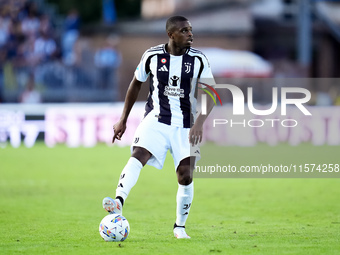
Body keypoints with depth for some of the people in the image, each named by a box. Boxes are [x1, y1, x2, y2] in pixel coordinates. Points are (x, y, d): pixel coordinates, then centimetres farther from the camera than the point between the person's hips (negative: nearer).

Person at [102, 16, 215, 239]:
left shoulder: (199, 59, -4)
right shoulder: (153, 56, -2)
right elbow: (136, 84, 12)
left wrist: (200, 122, -21)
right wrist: (123, 120, 12)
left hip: (185, 126, 0)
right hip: (155, 119, 0)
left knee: (185, 176, -6)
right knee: (138, 155, -26)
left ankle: (180, 227, 13)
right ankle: (118, 203, -43)